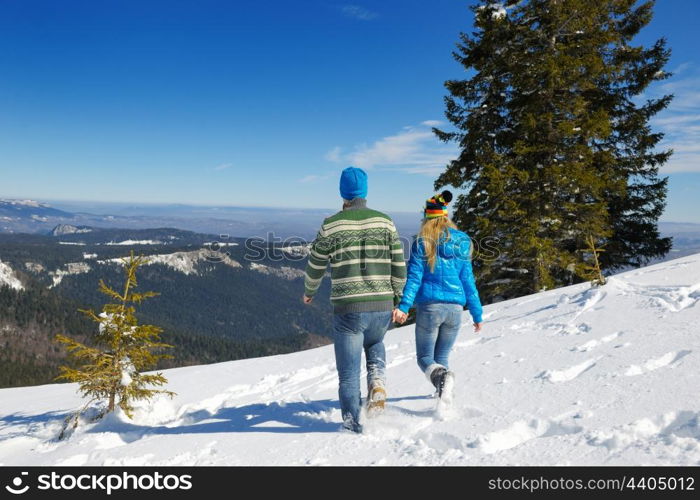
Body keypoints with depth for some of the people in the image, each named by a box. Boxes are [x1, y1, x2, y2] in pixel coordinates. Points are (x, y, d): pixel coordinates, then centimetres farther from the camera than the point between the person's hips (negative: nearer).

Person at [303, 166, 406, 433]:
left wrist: (309, 291, 26)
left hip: (348, 310, -2)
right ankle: (377, 380, 9)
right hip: (382, 307, 3)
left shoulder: (331, 225, -4)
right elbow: (399, 267, 3)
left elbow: (315, 266, 6)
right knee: (374, 344, 33)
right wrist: (396, 298, 17)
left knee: (349, 372, 11)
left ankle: (353, 422, 17)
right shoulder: (385, 222, 2)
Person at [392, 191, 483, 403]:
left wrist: (403, 306, -16)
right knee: (441, 356, 18)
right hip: (455, 308, 4)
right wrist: (477, 314, 12)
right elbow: (468, 281, 8)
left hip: (429, 307, -3)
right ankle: (444, 395, 5)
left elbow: (414, 277, -12)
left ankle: (441, 375, -24)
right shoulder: (462, 243, 8)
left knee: (425, 357, 7)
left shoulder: (422, 243, -2)